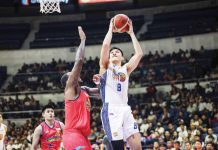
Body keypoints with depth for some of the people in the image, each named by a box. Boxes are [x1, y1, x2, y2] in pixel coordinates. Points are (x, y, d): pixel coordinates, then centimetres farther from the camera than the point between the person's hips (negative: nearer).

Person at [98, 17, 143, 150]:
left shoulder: (126, 69, 22)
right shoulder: (105, 67, 12)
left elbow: (139, 53, 10)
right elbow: (106, 45, -3)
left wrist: (131, 33, 12)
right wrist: (111, 29, 9)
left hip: (125, 109, 4)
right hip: (111, 110, -4)